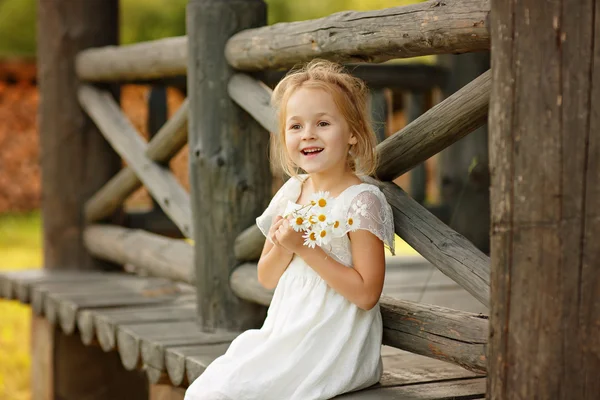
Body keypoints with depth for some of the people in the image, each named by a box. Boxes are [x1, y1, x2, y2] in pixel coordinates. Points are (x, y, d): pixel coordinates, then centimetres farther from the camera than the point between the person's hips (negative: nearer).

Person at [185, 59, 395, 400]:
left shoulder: (362, 201, -12)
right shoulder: (291, 193, 8)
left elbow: (367, 293, -17)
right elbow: (267, 279, 13)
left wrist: (306, 248, -19)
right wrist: (283, 248, -9)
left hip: (333, 350, -7)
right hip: (285, 334, 7)